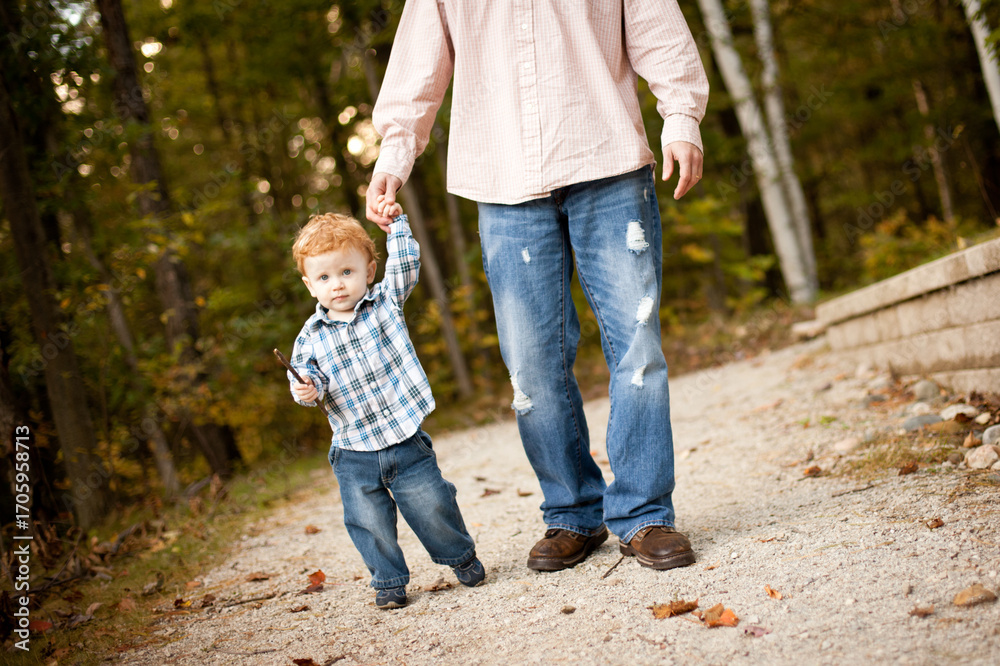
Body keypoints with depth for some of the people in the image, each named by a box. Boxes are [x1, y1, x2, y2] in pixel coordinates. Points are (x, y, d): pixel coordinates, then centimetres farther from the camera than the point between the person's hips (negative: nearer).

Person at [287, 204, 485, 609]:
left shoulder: (385, 302, 3)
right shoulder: (311, 337, 1)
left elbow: (405, 266, -2)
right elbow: (306, 375, 4)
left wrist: (396, 225, -3)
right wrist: (306, 389, -17)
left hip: (406, 437, 0)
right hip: (354, 450, 1)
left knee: (432, 505, 3)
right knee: (368, 520, 3)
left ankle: (461, 555, 30)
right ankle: (388, 580, 26)